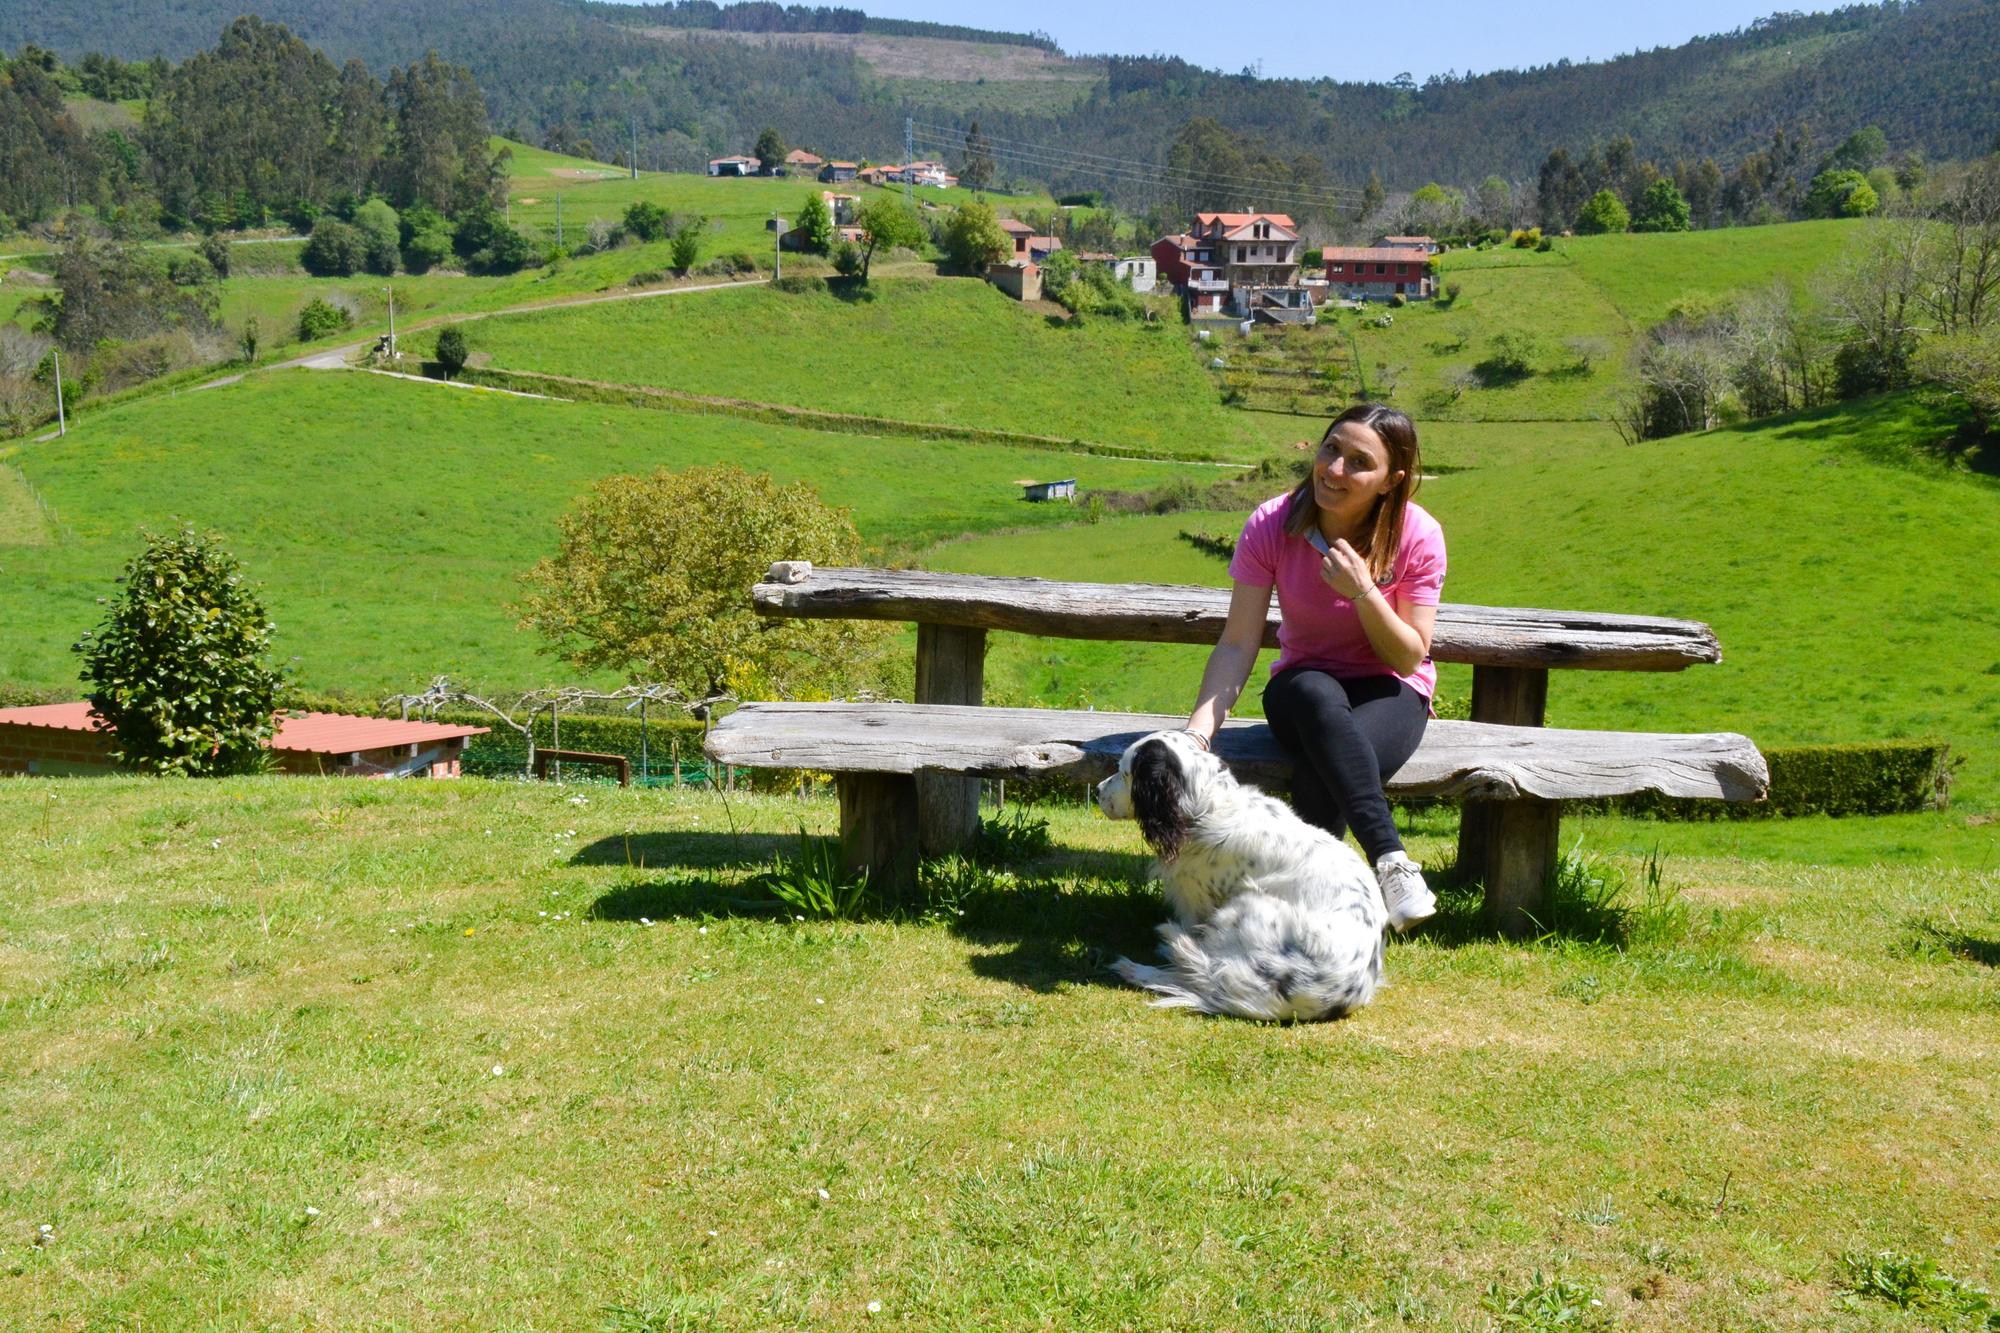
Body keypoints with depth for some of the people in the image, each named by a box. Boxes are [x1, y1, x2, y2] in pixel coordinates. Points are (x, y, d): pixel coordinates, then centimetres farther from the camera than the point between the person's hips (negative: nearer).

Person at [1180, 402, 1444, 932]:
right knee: (1318, 697, -39)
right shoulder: (1273, 525, -14)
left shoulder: (1418, 537, -15)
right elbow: (1237, 644, -16)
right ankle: (1390, 859, -43)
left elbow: (1409, 658, -12)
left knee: (1322, 774, -36)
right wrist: (1197, 732, -29)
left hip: (1387, 692, -1)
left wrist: (1362, 591, -28)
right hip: (1303, 686, 1)